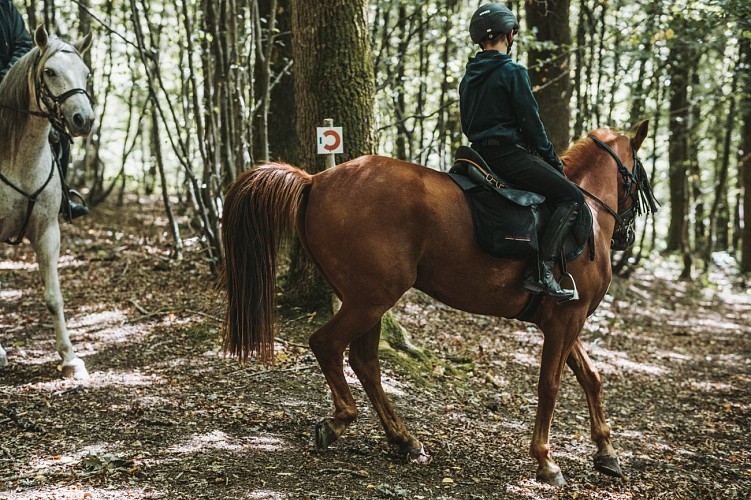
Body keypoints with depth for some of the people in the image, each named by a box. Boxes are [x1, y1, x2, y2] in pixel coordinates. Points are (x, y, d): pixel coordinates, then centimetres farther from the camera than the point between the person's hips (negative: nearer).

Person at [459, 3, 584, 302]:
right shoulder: (512, 71, -9)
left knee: (552, 190, 25)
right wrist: (550, 157, 2)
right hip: (509, 152, -9)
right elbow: (530, 121, -11)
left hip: (481, 153, 9)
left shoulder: (468, 78, 16)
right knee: (571, 197, -10)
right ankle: (541, 270, -23)